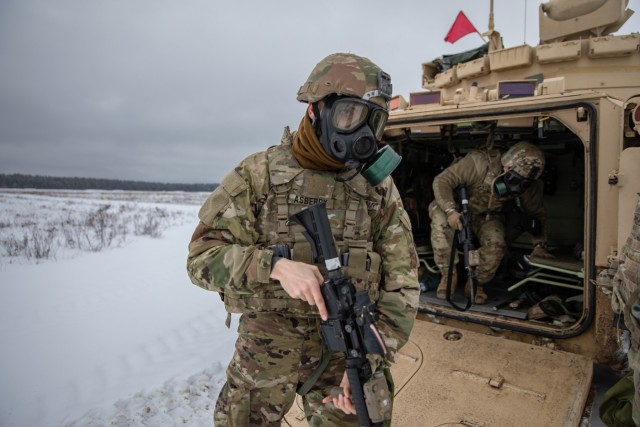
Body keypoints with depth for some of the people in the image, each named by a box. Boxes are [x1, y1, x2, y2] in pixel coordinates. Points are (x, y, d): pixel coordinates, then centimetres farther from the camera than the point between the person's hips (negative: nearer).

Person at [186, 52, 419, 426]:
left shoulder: (379, 186, -4)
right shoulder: (259, 174, -9)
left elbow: (401, 284, -3)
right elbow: (202, 256, -10)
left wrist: (370, 358, -12)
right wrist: (276, 265, -26)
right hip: (263, 351, 0)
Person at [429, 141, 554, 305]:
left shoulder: (526, 184, -15)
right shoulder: (479, 162, -32)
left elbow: (537, 213, 1)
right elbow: (442, 181, -33)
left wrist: (540, 245, -10)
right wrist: (451, 210, -46)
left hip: (487, 217, 3)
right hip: (458, 208, -3)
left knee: (496, 244, -30)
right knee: (440, 219, -38)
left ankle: (476, 284, -1)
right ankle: (449, 275, -20)